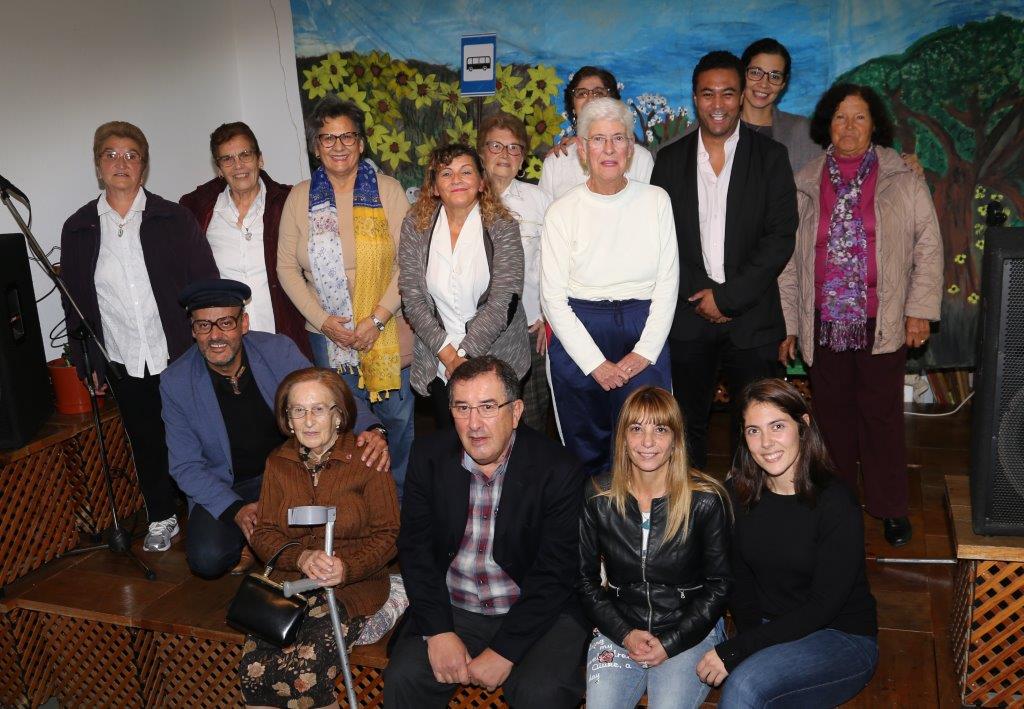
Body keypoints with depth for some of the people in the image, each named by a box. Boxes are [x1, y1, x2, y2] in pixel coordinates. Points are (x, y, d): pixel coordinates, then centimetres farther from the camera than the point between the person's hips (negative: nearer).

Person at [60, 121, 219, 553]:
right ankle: (161, 518, 32)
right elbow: (75, 302, 9)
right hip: (122, 363, 2)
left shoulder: (174, 218, -2)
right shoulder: (77, 229, 4)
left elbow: (207, 285, -2)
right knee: (146, 442, 15)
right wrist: (88, 362, 7)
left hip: (180, 355, -2)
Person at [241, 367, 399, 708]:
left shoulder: (366, 459, -5)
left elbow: (387, 535, -4)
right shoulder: (278, 463, 9)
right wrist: (301, 557, -14)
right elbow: (263, 533, 7)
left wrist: (346, 568, -21)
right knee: (254, 671, -19)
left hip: (352, 587, -4)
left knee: (303, 673, -25)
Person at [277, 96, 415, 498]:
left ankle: (402, 496, 30)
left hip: (387, 331, -1)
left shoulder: (388, 190, -4)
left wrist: (378, 318, -15)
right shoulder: (300, 197, 3)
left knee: (397, 417, 8)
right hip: (328, 335, 1)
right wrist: (322, 320, -8)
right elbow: (287, 266, 2)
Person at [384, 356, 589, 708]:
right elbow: (415, 547, -1)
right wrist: (439, 631, -12)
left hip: (535, 614, -2)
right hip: (449, 610, 3)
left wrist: (504, 651, -18)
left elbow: (554, 573, -14)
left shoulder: (558, 471, -14)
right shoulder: (430, 456, -3)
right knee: (403, 679, -19)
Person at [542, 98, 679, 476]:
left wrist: (645, 352, -8)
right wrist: (596, 364, -10)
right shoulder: (563, 211, 0)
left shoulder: (656, 201, 4)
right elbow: (553, 298, -4)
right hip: (577, 336, 0)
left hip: (644, 334, 1)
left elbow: (668, 282, 2)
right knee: (586, 454, 8)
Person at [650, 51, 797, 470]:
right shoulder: (670, 160, 7)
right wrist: (699, 297, -6)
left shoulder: (770, 157, 2)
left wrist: (727, 297, -11)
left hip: (752, 318, -1)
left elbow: (781, 238, -5)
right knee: (689, 424, 9)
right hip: (688, 316, 1)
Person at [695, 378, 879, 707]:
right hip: (769, 632, 6)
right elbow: (738, 579, 2)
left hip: (843, 639, -6)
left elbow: (823, 606, -20)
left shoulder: (836, 505, -18)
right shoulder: (737, 493, -4)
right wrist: (754, 640, -15)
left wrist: (734, 651, -23)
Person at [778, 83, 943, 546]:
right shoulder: (805, 185, 6)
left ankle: (890, 508, 19)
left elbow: (929, 247, 5)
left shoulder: (902, 181, 4)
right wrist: (787, 324, 6)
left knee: (882, 415, 4)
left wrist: (921, 309, -3)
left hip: (882, 325, -1)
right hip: (823, 325, 1)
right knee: (832, 416, 8)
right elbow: (788, 258, 8)